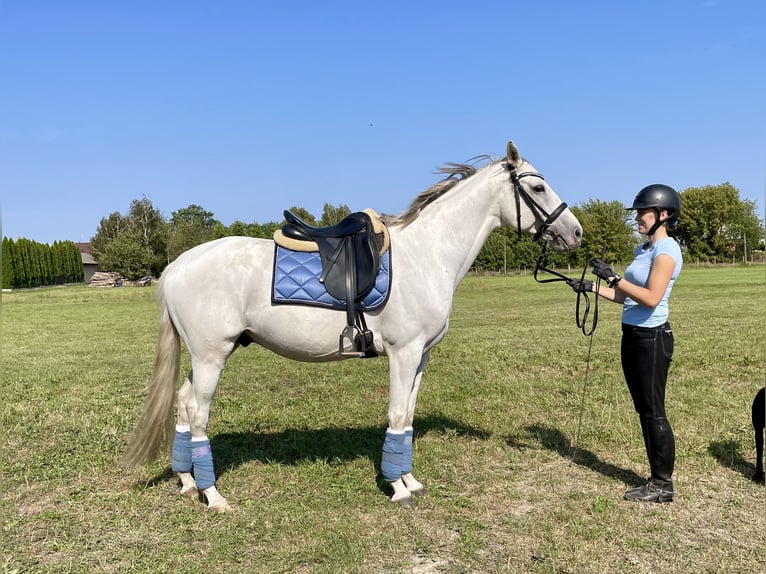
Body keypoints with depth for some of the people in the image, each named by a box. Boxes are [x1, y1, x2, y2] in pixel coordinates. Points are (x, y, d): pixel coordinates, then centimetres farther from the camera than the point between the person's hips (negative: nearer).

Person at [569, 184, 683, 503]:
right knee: (644, 411, 14)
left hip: (652, 338, -9)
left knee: (654, 412, -1)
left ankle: (663, 485, 12)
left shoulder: (666, 250, -13)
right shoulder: (644, 250, 14)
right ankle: (657, 478, 25)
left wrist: (613, 277, -23)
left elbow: (651, 298, -23)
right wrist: (592, 287, 9)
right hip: (632, 336, 9)